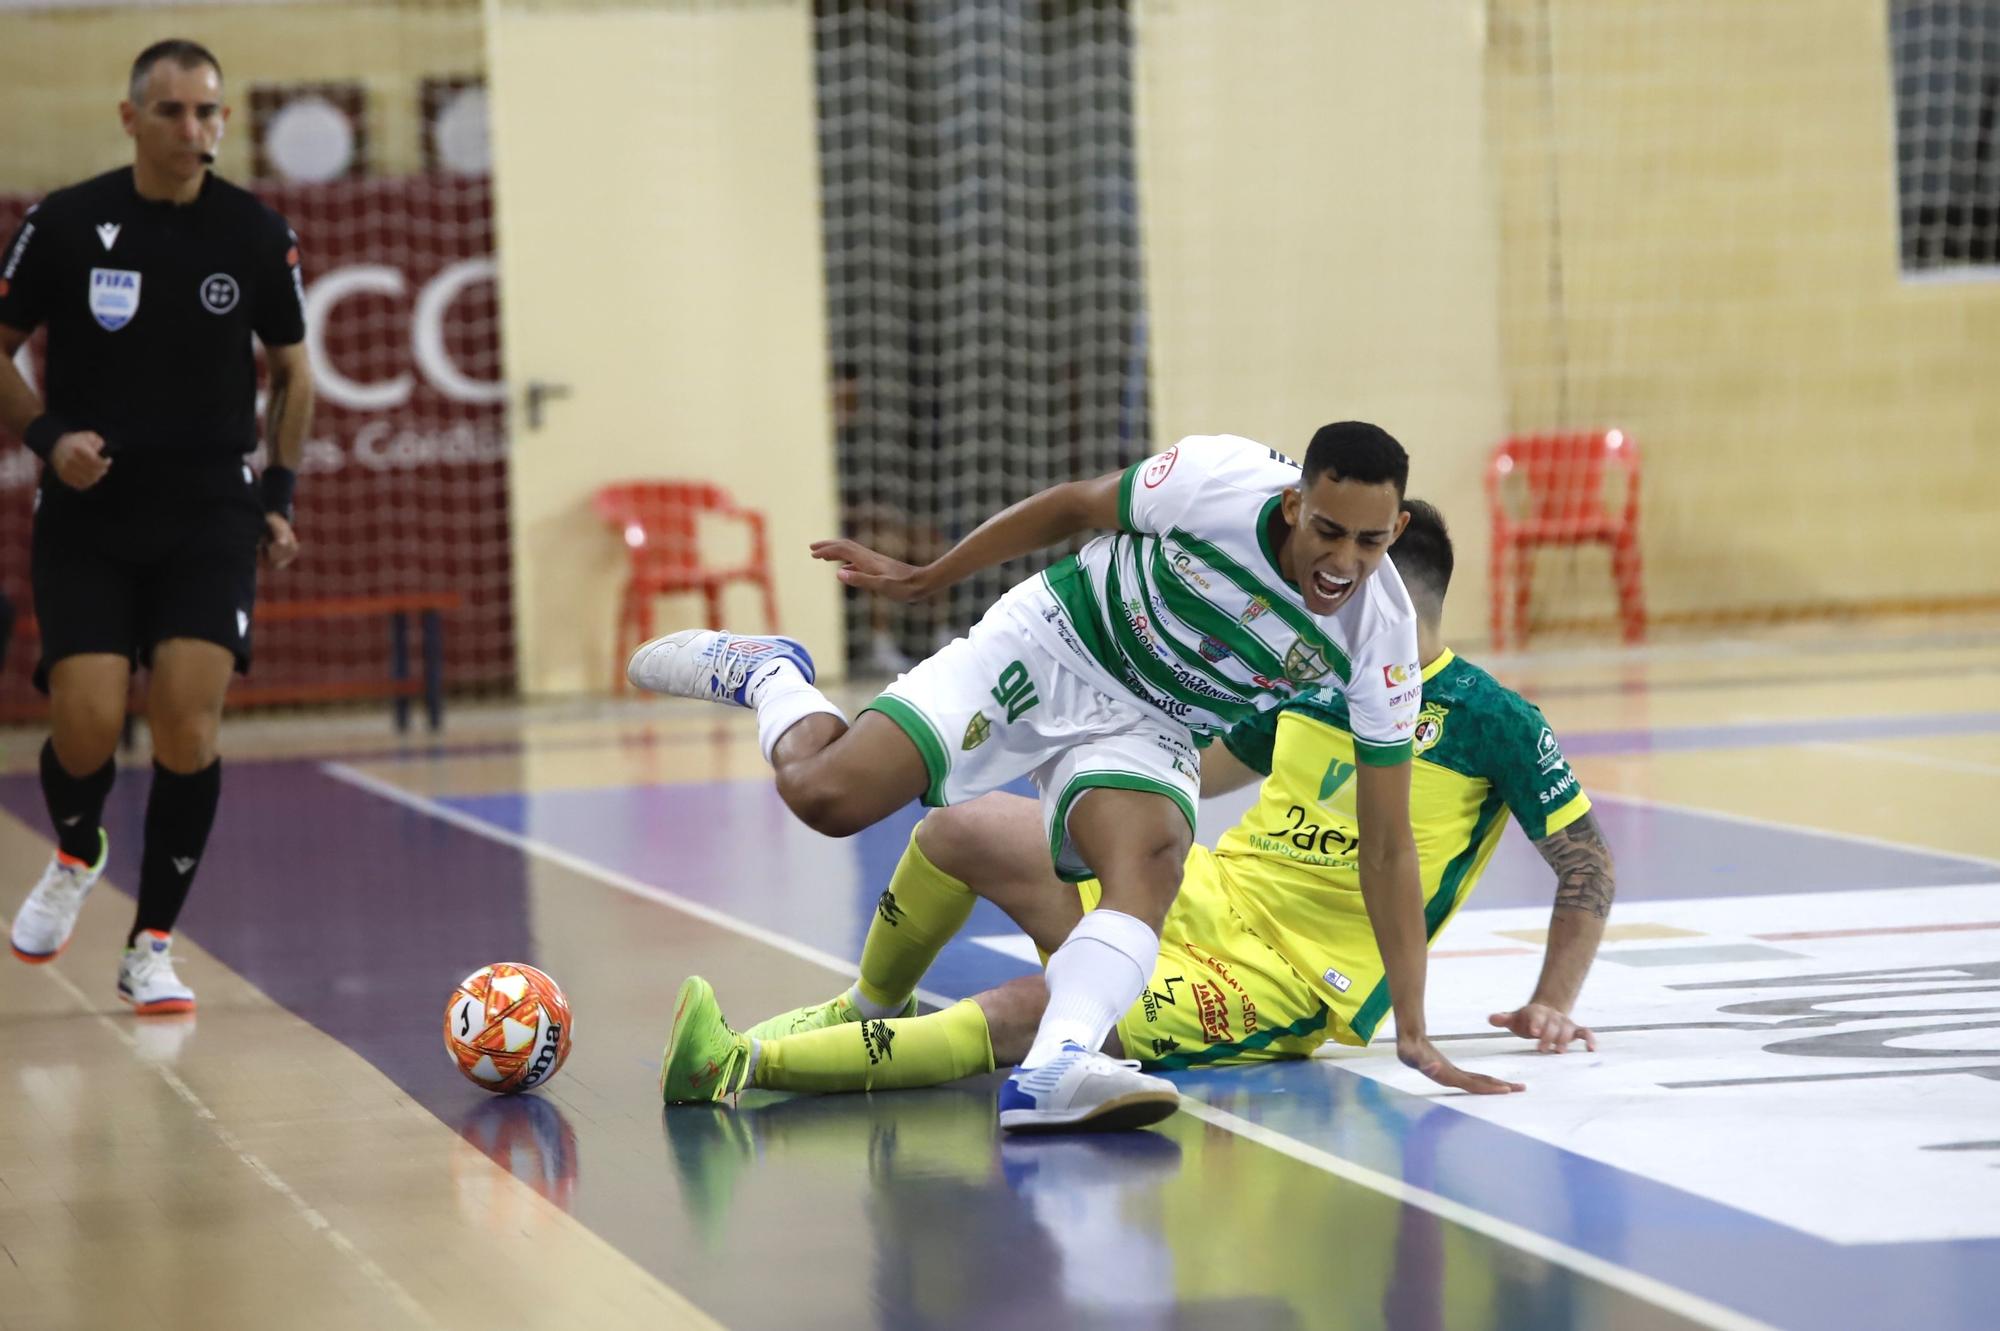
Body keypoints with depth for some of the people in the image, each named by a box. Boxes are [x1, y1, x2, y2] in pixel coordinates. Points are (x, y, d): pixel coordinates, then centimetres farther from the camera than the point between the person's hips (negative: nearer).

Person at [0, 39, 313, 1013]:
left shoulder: (258, 236, 0)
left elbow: (290, 370, 14)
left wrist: (280, 496, 7)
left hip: (209, 512, 1)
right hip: (86, 511, -1)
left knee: (188, 722, -13)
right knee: (86, 724, -12)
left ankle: (152, 946, 3)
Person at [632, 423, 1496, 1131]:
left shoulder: (1380, 641, -21)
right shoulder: (1220, 481, -27)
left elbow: (1386, 848, -14)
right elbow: (1075, 506, -6)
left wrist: (1412, 1033, -16)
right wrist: (924, 579, 4)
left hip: (1147, 732, 1)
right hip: (1049, 648, -1)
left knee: (1153, 856, -34)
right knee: (826, 795, -14)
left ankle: (1054, 1069, -49)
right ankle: (767, 677, 19)